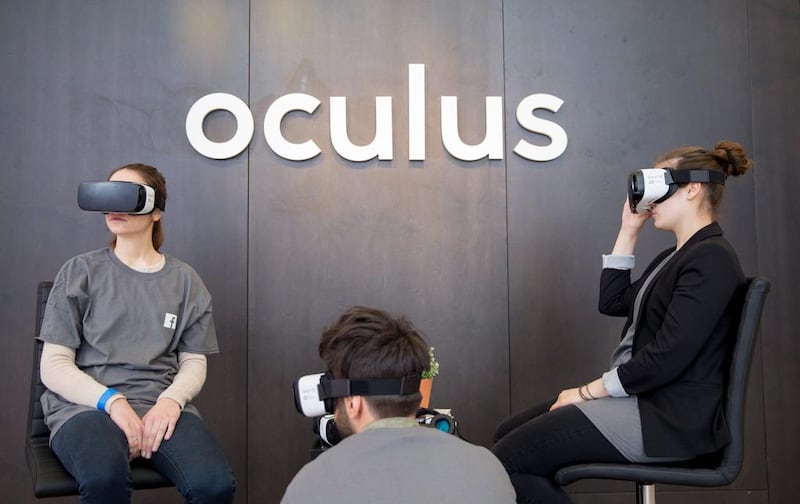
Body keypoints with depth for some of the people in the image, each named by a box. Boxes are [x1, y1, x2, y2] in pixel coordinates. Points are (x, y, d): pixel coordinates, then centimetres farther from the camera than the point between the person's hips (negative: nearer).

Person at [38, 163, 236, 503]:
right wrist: (111, 401, -15)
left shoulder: (184, 280, 13)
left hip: (161, 406, 2)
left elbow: (194, 363, 12)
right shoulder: (80, 272, 7)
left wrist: (170, 400, -11)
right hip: (85, 404, -1)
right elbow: (53, 366, 2)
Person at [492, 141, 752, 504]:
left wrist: (589, 391, -14)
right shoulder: (677, 256, 17)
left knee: (506, 459, -17)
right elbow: (613, 302, 17)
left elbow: (668, 356, -22)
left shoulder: (711, 259, -15)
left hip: (669, 418, -10)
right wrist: (629, 231, 12)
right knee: (508, 435, 5)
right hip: (640, 396, 10)